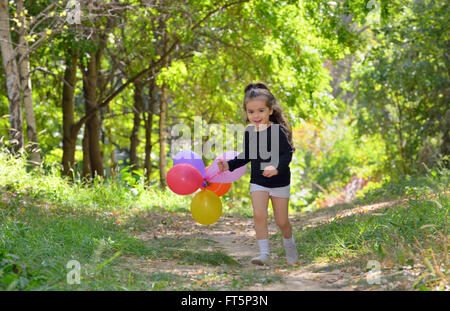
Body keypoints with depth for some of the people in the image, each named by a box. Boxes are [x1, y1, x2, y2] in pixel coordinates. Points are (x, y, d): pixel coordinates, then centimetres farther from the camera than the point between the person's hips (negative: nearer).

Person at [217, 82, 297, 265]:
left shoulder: (277, 130, -15)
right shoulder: (249, 132, 2)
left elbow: (287, 153, -22)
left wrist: (277, 168, -38)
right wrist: (229, 165, 7)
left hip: (279, 182, -3)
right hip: (258, 182, 4)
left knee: (282, 221, 7)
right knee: (259, 215, -15)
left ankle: (289, 246, 36)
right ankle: (264, 253, -10)